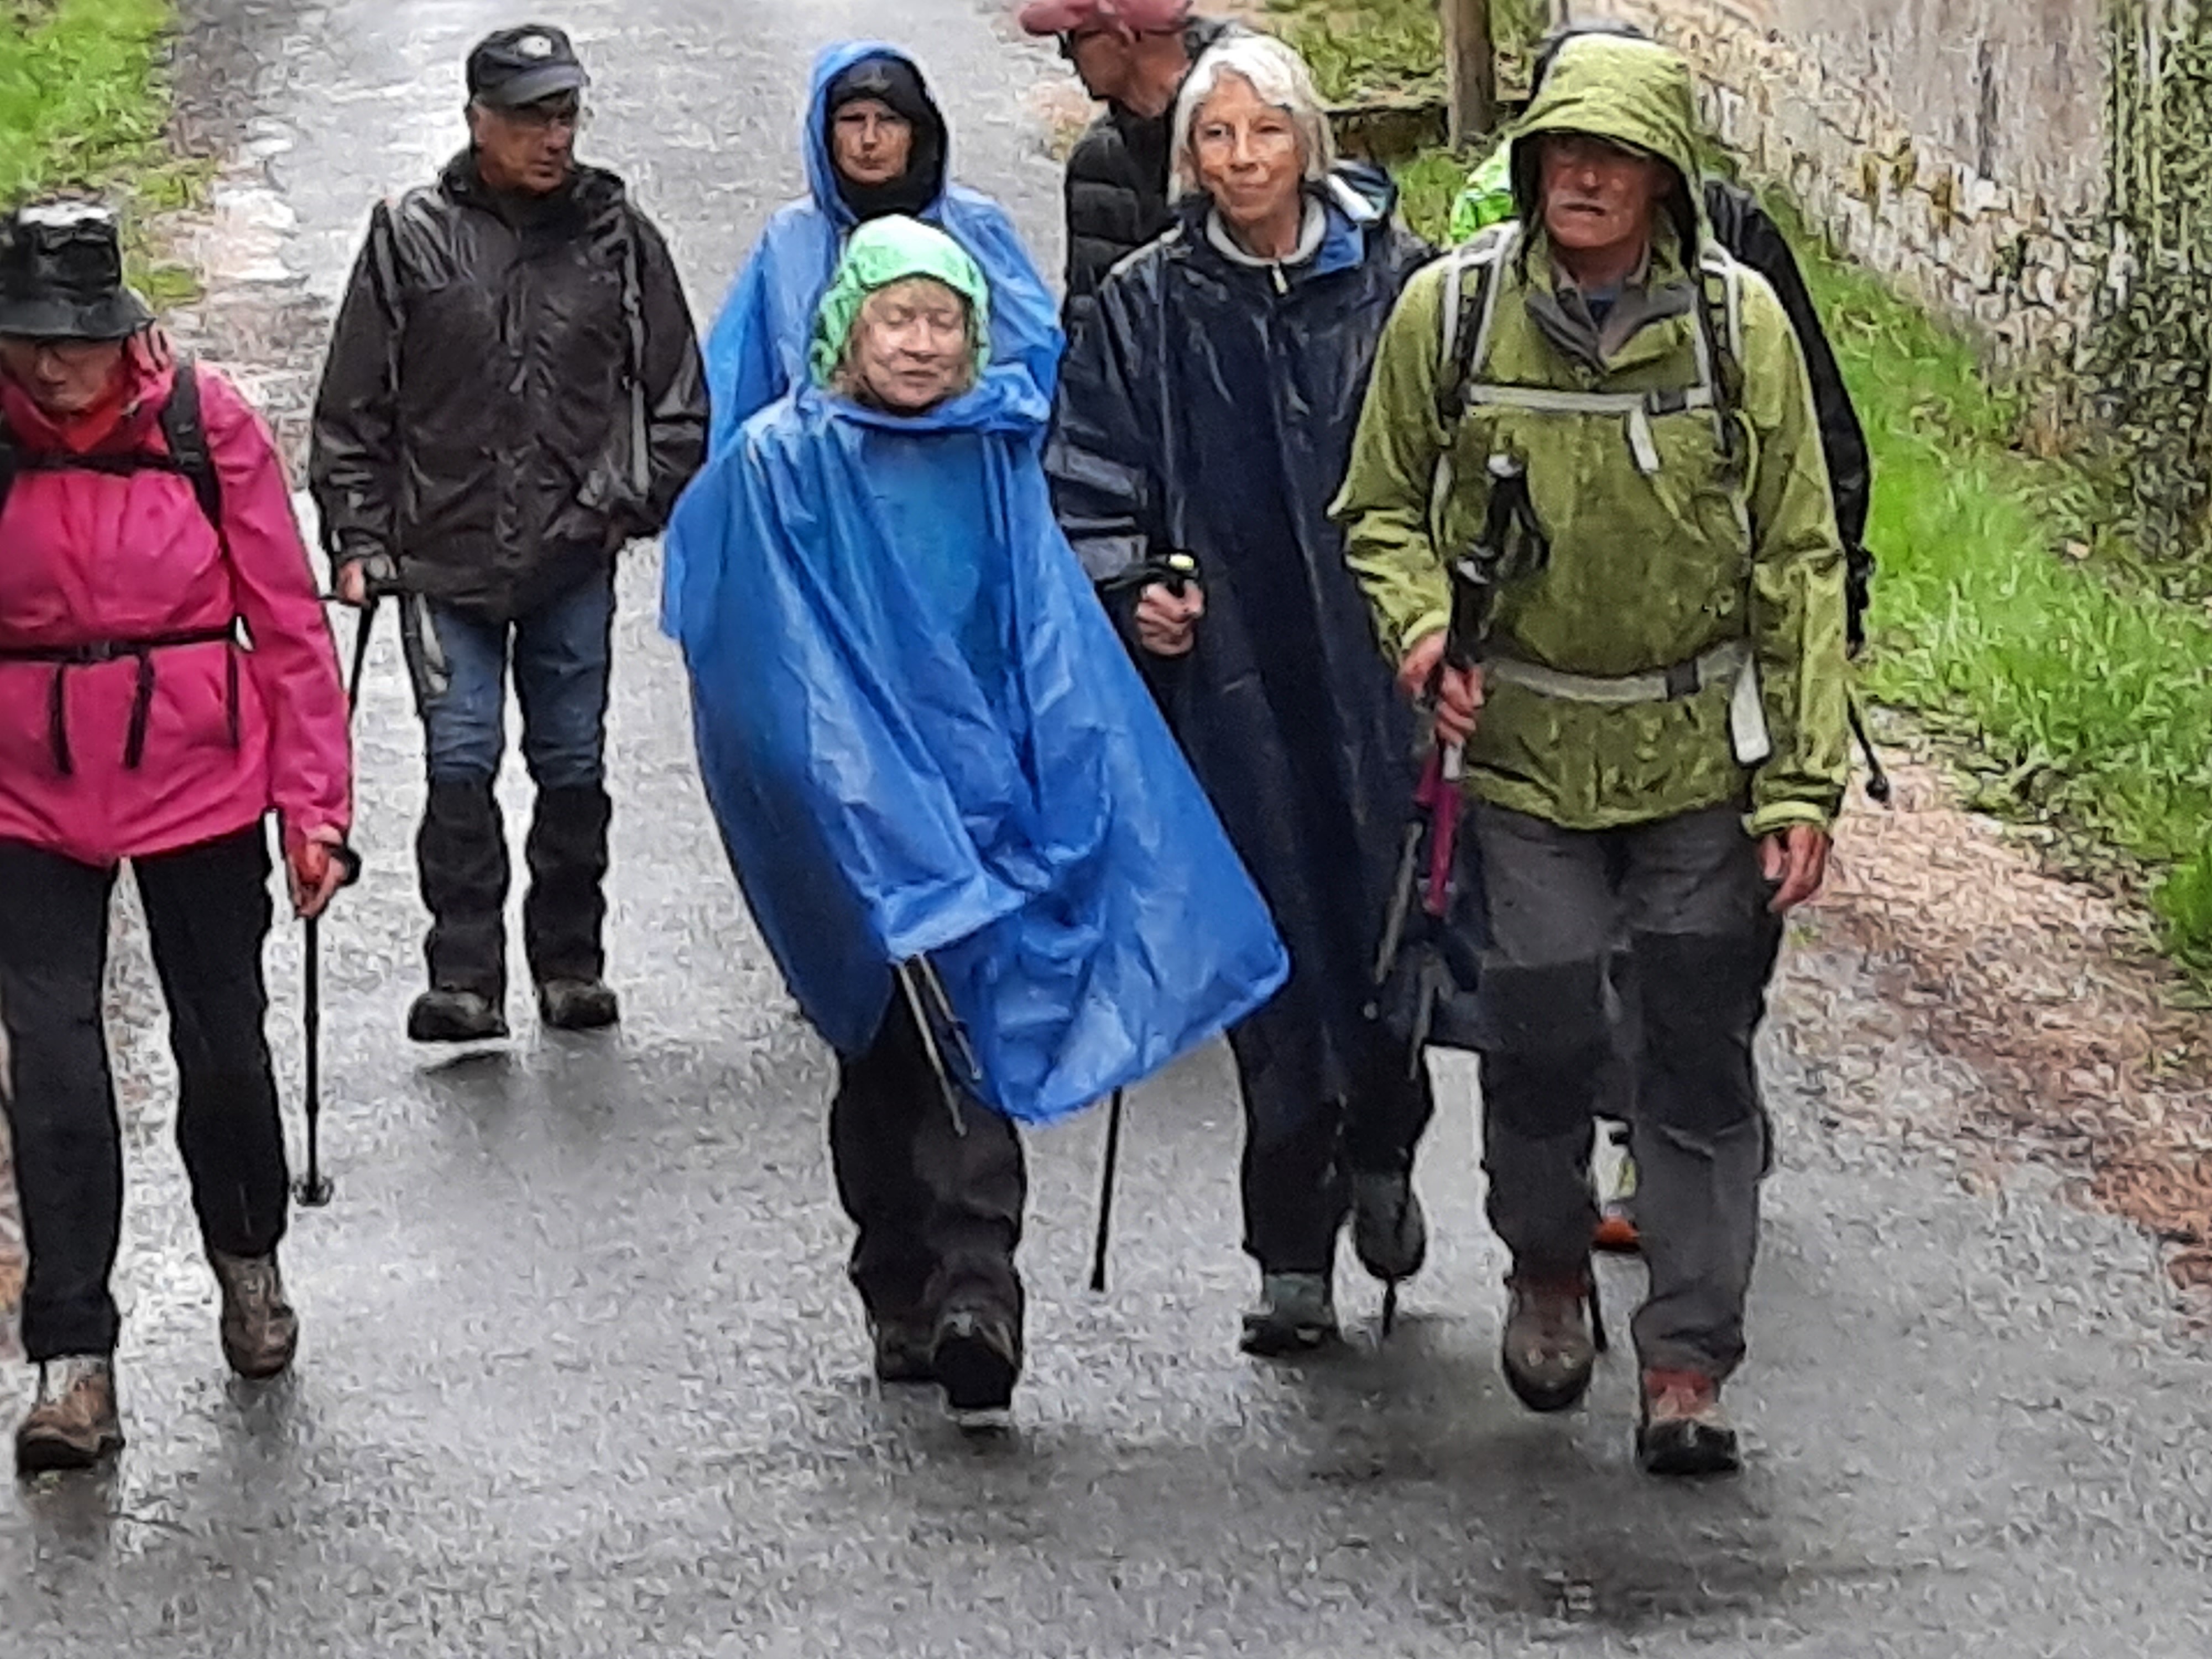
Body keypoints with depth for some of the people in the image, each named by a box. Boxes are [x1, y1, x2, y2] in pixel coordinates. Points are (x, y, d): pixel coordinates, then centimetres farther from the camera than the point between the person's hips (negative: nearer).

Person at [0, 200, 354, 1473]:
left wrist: (315, 804, -3)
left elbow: (288, 621, -3)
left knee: (225, 1035, 11)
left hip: (200, 779, 0)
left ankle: (250, 1256, 40)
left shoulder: (206, 424, -8)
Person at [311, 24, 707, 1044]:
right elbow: (352, 410, 5)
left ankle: (571, 967, 19)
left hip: (574, 555, 1)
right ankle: (464, 980, -4)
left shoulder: (618, 236, 5)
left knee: (573, 766, 7)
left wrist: (641, 501, 2)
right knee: (461, 761, -8)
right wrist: (357, 541, 1)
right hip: (447, 557, -1)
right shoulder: (410, 238, 1)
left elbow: (677, 394, 13)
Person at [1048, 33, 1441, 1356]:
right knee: (1276, 941, -2)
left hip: (1382, 662, 0)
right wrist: (1129, 591, -3)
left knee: (1392, 909, -1)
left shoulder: (1394, 279, 3)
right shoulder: (1149, 305, 6)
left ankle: (1380, 1148, 30)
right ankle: (1294, 1258, 5)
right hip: (1233, 675, 0)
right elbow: (1090, 484, 12)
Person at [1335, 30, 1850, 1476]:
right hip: (1523, 756, 0)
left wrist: (1804, 783, -5)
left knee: (1702, 1065, 2)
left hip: (1703, 755, 0)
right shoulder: (1450, 312, -5)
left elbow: (1801, 564, -1)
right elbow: (1384, 508, 9)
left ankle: (1690, 1359, 13)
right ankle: (1550, 1270, 33)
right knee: (1539, 1046, 3)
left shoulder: (1739, 319, -6)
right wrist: (1423, 624, -12)